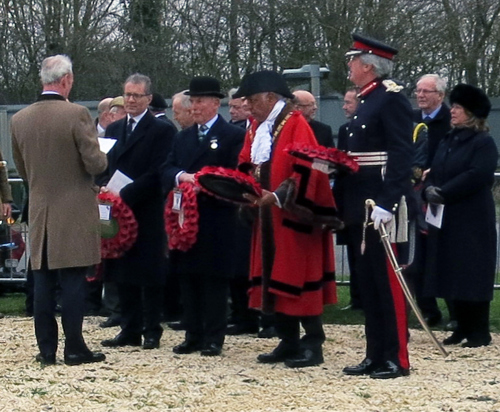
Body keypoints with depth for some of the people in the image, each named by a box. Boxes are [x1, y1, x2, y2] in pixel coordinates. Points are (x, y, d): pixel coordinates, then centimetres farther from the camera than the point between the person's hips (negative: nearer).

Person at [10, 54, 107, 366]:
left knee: (43, 282, 8)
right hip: (74, 214, -4)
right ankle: (74, 348, 1)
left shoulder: (19, 120, 2)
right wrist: (103, 158, 8)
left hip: (39, 212, 4)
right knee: (74, 282, 0)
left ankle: (46, 348, 9)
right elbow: (95, 164, -14)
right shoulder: (77, 115, -14)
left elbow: (22, 171, 12)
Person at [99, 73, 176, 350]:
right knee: (123, 274, 8)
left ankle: (152, 330, 5)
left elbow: (157, 174, -14)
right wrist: (104, 188, -5)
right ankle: (130, 330, 14)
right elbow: (105, 167, 17)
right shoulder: (114, 130, 16)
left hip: (147, 213, -6)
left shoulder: (162, 131, -5)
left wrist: (125, 196, -20)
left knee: (149, 273, -1)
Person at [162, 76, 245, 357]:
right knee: (189, 278, 8)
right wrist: (182, 176, -12)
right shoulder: (184, 137, 19)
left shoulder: (233, 136, -2)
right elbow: (167, 170, 10)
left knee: (215, 281, -3)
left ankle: (214, 338, 2)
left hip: (217, 221, -6)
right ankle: (193, 336, 14)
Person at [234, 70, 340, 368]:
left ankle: (313, 345, -1)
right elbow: (247, 166, 14)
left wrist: (277, 196, -26)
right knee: (275, 279, 9)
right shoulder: (258, 128, 12)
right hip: (270, 218, 8)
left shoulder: (296, 124, -12)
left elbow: (306, 170, -19)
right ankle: (289, 343, 16)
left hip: (295, 218, -8)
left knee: (299, 279, -6)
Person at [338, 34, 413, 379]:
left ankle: (397, 359, -1)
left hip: (381, 207, -10)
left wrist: (387, 204, -26)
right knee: (368, 284, 11)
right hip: (361, 208, 10)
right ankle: (375, 355, 16)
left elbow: (402, 156, -20)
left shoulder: (392, 99, -12)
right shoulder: (366, 102, 17)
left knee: (387, 282, -6)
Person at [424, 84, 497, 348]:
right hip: (445, 220, 8)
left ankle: (479, 332, 1)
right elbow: (433, 172, 14)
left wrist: (443, 193, -21)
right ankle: (463, 327, 17)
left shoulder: (483, 143, -9)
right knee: (451, 274, 8)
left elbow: (477, 176, -20)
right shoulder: (447, 142, 16)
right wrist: (430, 190, -8)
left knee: (473, 274, -4)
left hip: (472, 222, -8)